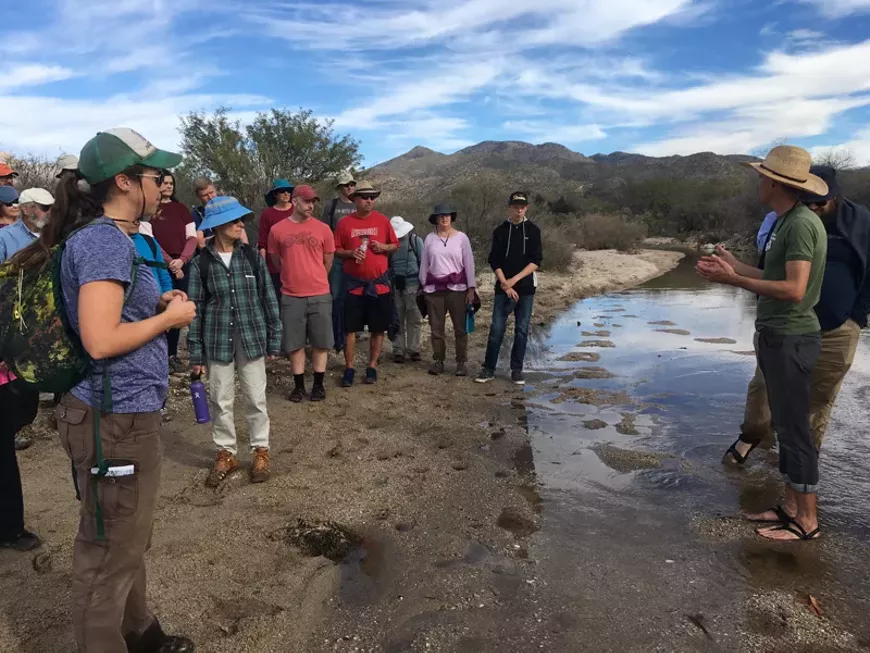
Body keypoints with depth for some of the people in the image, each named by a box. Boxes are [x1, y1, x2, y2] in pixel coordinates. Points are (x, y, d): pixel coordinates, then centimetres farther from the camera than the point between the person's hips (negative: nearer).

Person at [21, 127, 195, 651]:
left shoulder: (112, 236, 13)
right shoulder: (104, 239, -18)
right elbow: (101, 340, -26)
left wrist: (160, 304, 8)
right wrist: (169, 317, -14)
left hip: (128, 412, 11)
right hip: (116, 420, -11)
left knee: (130, 541, 24)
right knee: (110, 552, 5)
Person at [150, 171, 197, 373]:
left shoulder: (180, 208, 12)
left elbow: (192, 237, 6)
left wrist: (182, 260, -9)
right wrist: (170, 263, -11)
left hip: (182, 266, 4)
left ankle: (173, 354, 13)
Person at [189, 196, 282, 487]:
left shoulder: (253, 257, -1)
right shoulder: (201, 263, -4)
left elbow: (268, 299, 3)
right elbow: (196, 308, -1)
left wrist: (273, 339, 2)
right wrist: (196, 353, -2)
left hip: (251, 338, 1)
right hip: (217, 342, 0)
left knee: (256, 398, 8)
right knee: (221, 401, 10)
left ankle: (261, 450, 24)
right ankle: (226, 453, 26)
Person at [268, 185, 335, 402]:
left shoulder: (323, 229, 0)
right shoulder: (277, 230, 0)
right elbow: (275, 260, 13)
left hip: (320, 295, 0)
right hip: (291, 296, 0)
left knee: (320, 343, 6)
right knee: (295, 344, 7)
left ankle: (318, 384, 18)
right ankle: (299, 385, 19)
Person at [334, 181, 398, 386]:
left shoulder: (382, 220, 2)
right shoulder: (345, 222, 0)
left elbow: (395, 245, 10)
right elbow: (336, 250, 4)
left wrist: (383, 247, -10)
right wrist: (351, 253, -14)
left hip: (379, 283, 1)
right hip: (353, 283, -1)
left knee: (378, 328, 6)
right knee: (350, 328, 1)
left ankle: (372, 367, 20)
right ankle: (349, 368, 12)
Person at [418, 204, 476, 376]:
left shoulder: (461, 237, 1)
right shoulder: (430, 238, 6)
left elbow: (469, 263, 1)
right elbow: (424, 264, 11)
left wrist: (471, 288, -4)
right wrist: (423, 286, 11)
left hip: (457, 287, -2)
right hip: (434, 289, 2)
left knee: (460, 327, 0)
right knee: (436, 328, 7)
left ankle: (462, 362, 7)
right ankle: (438, 361, 17)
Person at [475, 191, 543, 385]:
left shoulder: (533, 230, 4)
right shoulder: (500, 231, 4)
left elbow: (536, 261, -3)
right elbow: (494, 261, 0)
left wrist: (515, 279, -12)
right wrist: (505, 284, -11)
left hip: (526, 289, 0)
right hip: (503, 288, 0)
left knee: (522, 331, 4)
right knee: (496, 329, -2)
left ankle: (517, 370, 13)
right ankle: (489, 369, 7)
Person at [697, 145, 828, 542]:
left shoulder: (802, 223, -18)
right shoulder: (785, 222, 12)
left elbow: (794, 289, -25)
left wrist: (733, 281, -22)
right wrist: (735, 267, 18)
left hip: (791, 340, -10)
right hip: (776, 337, 10)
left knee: (794, 428, -1)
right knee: (785, 425, 15)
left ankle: (806, 521, 11)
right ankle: (791, 508, 26)